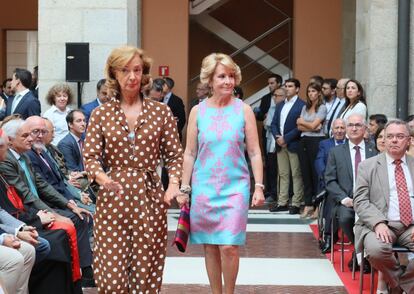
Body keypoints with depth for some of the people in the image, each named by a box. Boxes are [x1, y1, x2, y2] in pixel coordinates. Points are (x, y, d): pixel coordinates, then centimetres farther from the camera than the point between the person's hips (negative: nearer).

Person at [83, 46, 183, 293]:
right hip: (113, 197, 0)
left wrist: (174, 183, -10)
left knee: (146, 273, 2)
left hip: (150, 197, 0)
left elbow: (175, 155, 8)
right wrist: (103, 179, -19)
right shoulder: (101, 114, 5)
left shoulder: (161, 112, 6)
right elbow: (90, 157, 1)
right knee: (112, 273, -4)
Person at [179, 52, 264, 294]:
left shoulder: (244, 110, 1)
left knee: (229, 247, -10)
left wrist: (259, 187, -5)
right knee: (210, 247, 7)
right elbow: (190, 153, 7)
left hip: (235, 187, -2)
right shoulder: (198, 111, 3)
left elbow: (255, 153, 2)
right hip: (204, 187, 2)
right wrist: (185, 188, 4)